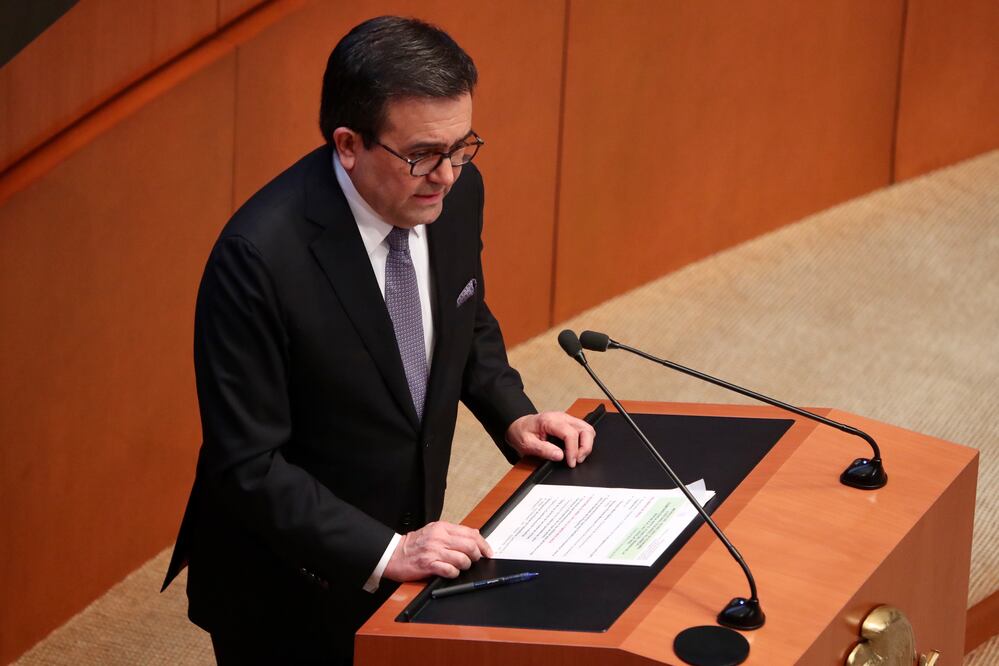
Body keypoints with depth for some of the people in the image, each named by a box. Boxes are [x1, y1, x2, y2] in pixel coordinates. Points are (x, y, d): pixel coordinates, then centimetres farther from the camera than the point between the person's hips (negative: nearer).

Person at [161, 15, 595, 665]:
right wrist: (384, 554, -29)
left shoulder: (456, 193, -8)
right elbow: (247, 465, -25)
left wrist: (512, 416, -2)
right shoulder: (260, 255, -28)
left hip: (404, 548, 6)